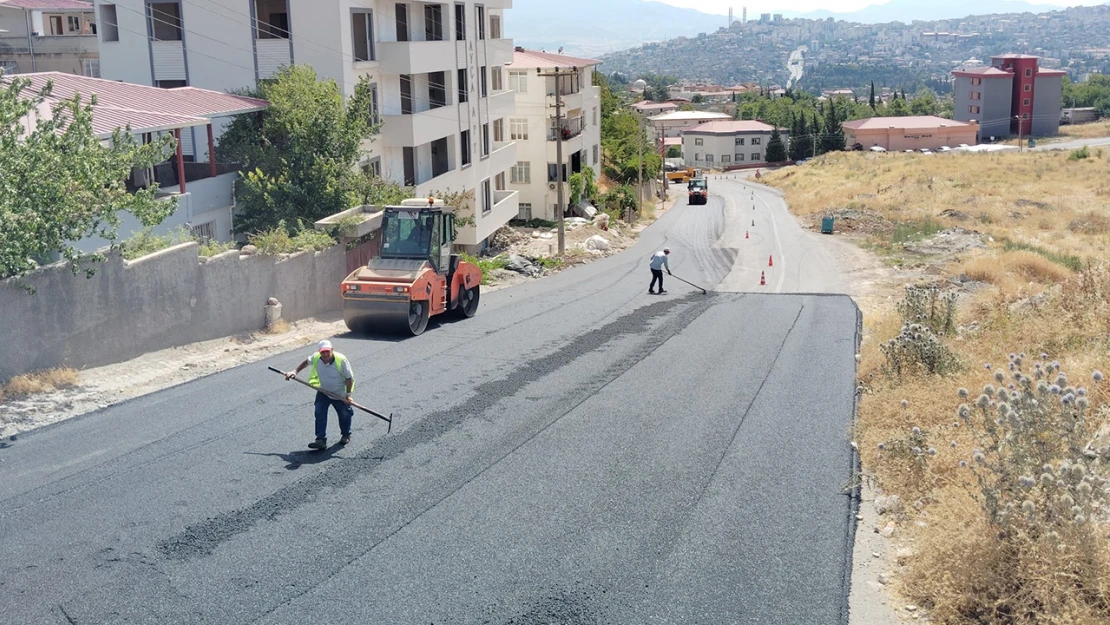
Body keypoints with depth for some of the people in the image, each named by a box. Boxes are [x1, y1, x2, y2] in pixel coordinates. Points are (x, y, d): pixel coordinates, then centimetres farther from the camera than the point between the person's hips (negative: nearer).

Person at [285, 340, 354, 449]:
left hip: (340, 395, -3)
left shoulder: (341, 360, -30)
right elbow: (306, 362, 6)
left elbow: (349, 378, -21)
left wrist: (348, 394, -21)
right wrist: (295, 371, -3)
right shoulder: (316, 358, -18)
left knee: (345, 415, 10)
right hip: (323, 392, 3)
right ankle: (321, 440, -13)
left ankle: (346, 435, 36)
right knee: (320, 414, -13)